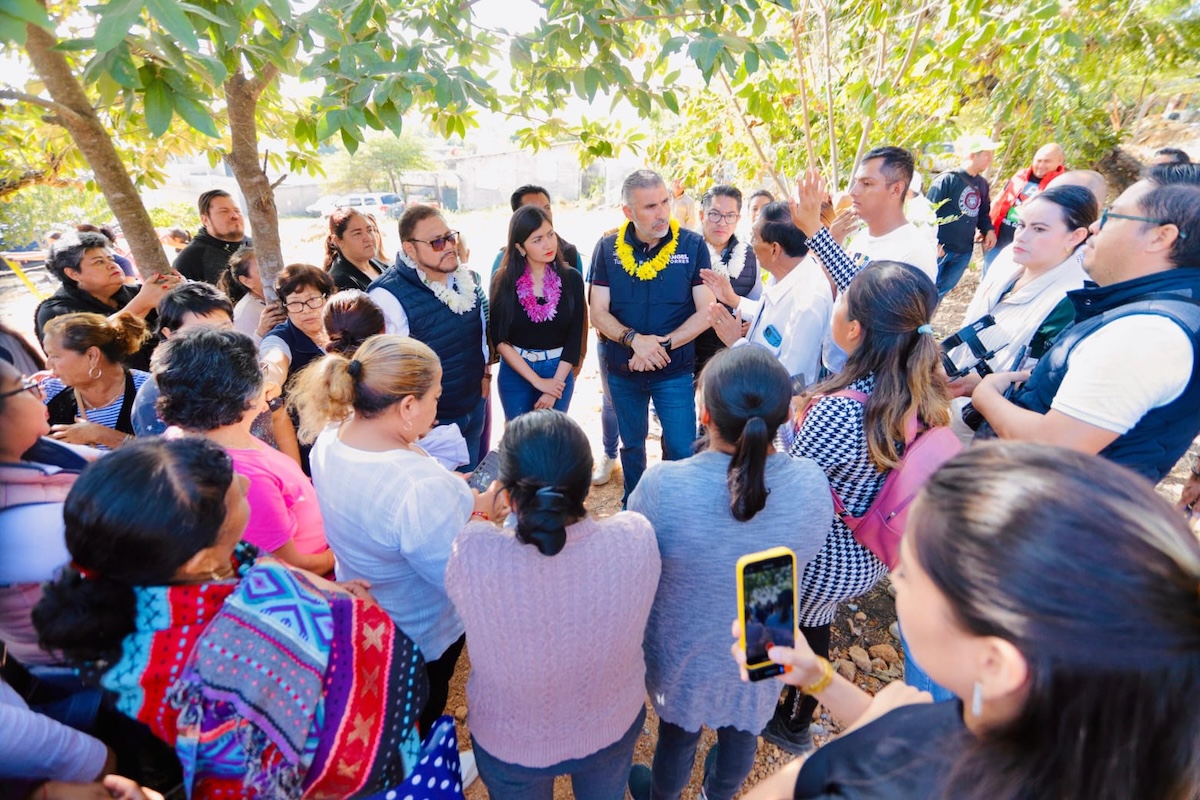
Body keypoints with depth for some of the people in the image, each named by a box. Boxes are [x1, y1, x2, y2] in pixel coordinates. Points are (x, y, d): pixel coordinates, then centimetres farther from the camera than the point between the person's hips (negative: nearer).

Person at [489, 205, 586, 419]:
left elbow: (574, 338, -7)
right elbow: (499, 340, -10)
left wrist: (554, 387, -12)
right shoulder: (503, 281, -9)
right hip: (515, 373, 0)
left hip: (559, 372, 1)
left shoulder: (571, 279, -7)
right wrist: (537, 381, -14)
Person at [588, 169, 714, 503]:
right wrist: (634, 339, -22)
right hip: (622, 370, 2)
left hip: (675, 371, -2)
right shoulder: (608, 248, -2)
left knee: (682, 450, -2)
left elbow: (706, 311, -9)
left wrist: (662, 344, -19)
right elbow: (598, 313, -4)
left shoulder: (693, 246, -7)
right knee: (631, 446, 18)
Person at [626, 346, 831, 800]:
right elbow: (803, 555, -5)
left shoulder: (662, 486, -35)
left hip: (683, 655, -2)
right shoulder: (813, 485, -26)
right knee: (742, 733, 32)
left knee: (678, 735, 28)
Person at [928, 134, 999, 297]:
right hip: (940, 249, -7)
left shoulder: (982, 184, 10)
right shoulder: (947, 179, -13)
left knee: (942, 290, 17)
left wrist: (988, 230, -1)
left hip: (964, 252, 7)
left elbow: (983, 213, 19)